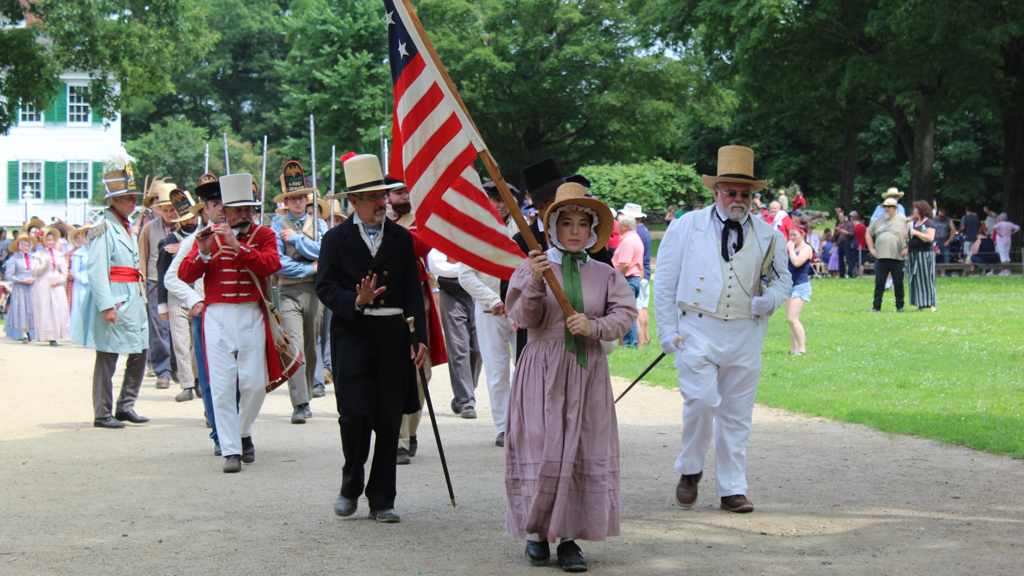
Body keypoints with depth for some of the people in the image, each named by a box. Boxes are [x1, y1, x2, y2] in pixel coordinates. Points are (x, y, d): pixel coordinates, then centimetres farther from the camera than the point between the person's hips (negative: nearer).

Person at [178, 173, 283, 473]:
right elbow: (185, 275, -2)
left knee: (255, 383, 0)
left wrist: (238, 246, -24)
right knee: (222, 385, -6)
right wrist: (203, 253, -20)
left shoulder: (263, 235, 5)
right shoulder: (208, 236, 6)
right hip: (218, 316, 0)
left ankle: (243, 432, 27)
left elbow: (271, 265, -15)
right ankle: (231, 450, -3)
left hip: (252, 316, 0)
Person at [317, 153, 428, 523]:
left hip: (393, 335, 2)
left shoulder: (401, 238, 12)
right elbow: (325, 288, -2)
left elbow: (414, 292, 10)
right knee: (355, 413, -13)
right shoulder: (336, 239, 6)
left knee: (389, 419, 2)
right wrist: (356, 301, -21)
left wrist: (420, 337, 0)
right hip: (352, 333, -2)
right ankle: (351, 485, 10)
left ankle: (381, 500, 11)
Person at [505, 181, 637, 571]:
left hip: (588, 371, 2)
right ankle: (537, 532, 11)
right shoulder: (534, 268, 3)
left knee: (585, 452, -1)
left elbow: (625, 314, 4)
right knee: (541, 450, -5)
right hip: (543, 369, -2)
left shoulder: (604, 275, 9)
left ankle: (569, 538, 5)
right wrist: (535, 283, -19)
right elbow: (523, 319, -4)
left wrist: (595, 327, -12)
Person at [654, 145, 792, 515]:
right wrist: (667, 332, -1)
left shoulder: (767, 235, 11)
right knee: (701, 401, -18)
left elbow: (783, 279, 21)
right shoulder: (686, 228, 5)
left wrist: (770, 299, -3)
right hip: (697, 330, -2)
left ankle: (732, 489, 12)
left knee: (737, 415, 4)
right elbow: (664, 282, 6)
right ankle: (690, 471, 5)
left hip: (745, 335, 3)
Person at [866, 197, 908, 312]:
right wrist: (871, 249, 11)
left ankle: (900, 306, 11)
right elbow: (868, 234, 21)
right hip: (881, 257, 3)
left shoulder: (903, 220, 3)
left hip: (897, 258, -3)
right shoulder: (879, 221, 14)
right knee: (879, 282, 1)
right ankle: (876, 306, 6)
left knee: (898, 283, 1)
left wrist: (906, 249, -8)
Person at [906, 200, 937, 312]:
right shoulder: (913, 223, 18)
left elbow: (930, 238, -17)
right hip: (913, 255, 7)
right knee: (917, 280, 4)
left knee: (927, 279, -7)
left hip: (925, 253, -7)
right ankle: (921, 305, 6)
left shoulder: (929, 222, -5)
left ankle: (931, 304, -5)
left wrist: (916, 232, -16)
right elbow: (908, 236, 25)